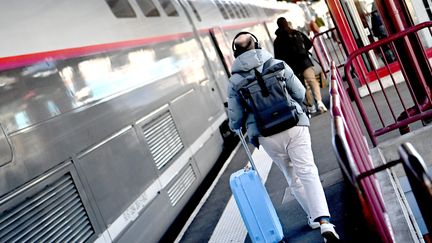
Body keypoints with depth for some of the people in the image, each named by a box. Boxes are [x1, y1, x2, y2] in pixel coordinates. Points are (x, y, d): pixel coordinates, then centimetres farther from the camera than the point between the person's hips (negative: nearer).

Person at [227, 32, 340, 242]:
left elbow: (236, 118, 2)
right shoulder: (278, 65, 1)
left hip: (267, 135, 1)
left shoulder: (235, 81, -1)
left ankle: (314, 217, 29)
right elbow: (300, 94, 6)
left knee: (292, 177, 17)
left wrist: (234, 127, 25)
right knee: (308, 172, -4)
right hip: (294, 125, -1)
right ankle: (324, 220, -20)